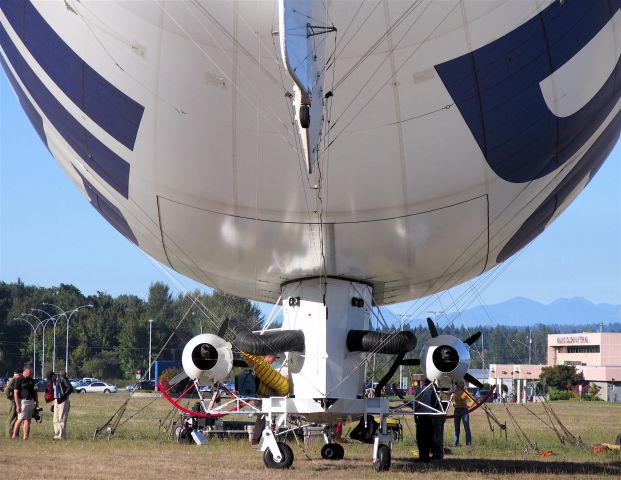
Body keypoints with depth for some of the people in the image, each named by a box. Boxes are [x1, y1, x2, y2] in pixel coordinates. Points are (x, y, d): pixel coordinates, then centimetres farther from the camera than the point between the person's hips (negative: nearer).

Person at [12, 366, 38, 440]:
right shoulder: (19, 380, -8)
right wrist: (18, 405, -18)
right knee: (20, 419, -10)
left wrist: (37, 402, 14)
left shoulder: (31, 380, 14)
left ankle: (25, 436, 7)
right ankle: (14, 435, -4)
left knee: (28, 419, 6)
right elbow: (15, 393, -12)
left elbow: (35, 392, 20)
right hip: (23, 401, -7)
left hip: (31, 402, 7)